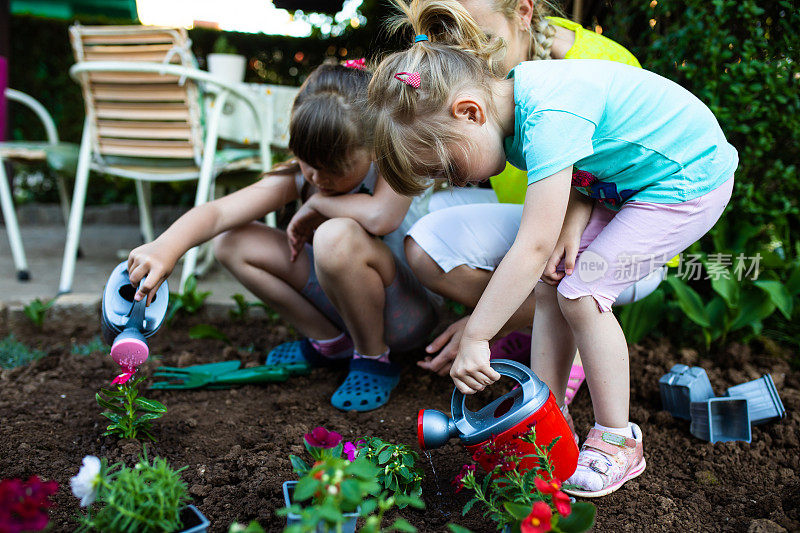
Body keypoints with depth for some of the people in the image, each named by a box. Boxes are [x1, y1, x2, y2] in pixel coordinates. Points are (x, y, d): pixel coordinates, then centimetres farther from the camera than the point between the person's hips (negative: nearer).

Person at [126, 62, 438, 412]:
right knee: (233, 243, -5)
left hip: (409, 312, -6)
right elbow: (218, 212, -23)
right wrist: (166, 247, -43)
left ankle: (374, 359, -12)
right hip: (344, 300, 6)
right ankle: (330, 342, 6)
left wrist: (318, 202, -25)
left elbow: (381, 217, -45)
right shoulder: (298, 176, -10)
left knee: (338, 236, -37)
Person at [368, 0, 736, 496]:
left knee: (580, 293, -16)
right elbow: (579, 174, 2)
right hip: (622, 184, 9)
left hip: (689, 180, -9)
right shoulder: (515, 105, -6)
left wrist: (474, 338, -34)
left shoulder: (549, 118, -35)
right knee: (549, 284, 0)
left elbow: (533, 246, -37)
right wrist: (572, 225, -18)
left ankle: (619, 442, -1)